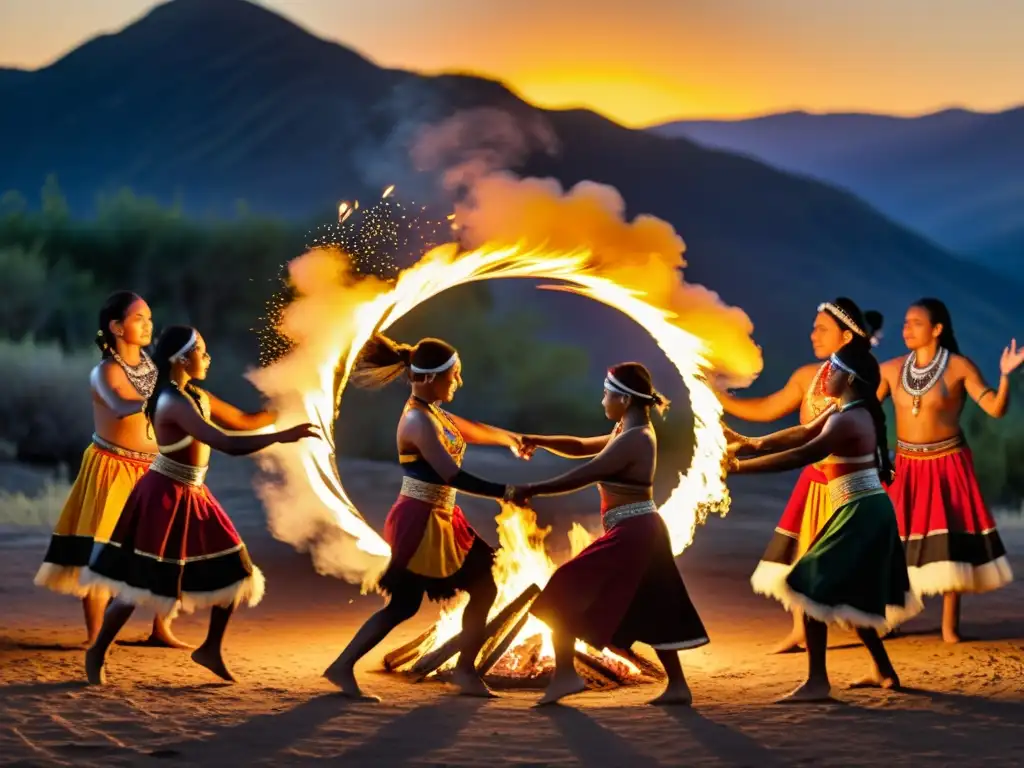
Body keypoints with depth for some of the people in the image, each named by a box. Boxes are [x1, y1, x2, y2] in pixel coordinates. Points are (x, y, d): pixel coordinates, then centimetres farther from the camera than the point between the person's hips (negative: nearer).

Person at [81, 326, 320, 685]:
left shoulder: (196, 396, 7)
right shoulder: (174, 403, -23)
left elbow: (244, 421, 17)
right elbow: (229, 444, -31)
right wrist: (283, 436, -32)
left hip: (192, 496, 9)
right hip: (164, 496, -9)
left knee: (232, 572, 8)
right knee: (141, 581, -2)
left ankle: (211, 648, 20)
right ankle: (97, 652, 14)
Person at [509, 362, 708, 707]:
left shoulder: (633, 440, -17)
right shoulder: (634, 434, 15)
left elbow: (583, 475, -21)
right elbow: (582, 447, 22)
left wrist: (530, 490, -17)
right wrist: (539, 441, 10)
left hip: (630, 535, -10)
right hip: (641, 533, 10)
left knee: (565, 593, -7)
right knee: (651, 613, 15)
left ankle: (565, 675, -8)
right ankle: (678, 686, 16)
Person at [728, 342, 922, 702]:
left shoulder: (847, 420, -19)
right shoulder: (851, 412, 13)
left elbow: (801, 456, -25)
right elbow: (802, 434, 17)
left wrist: (742, 467, -24)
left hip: (860, 514, -10)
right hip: (868, 513, 10)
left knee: (813, 588, -11)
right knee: (851, 596, 21)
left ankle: (817, 681, -12)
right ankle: (883, 670, 28)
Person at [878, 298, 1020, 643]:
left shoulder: (959, 367, -8)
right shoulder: (891, 369, 2)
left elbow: (996, 409, -14)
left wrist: (1005, 375, -30)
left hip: (947, 464, -3)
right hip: (906, 465, 3)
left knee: (947, 543, -4)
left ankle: (950, 626, 4)